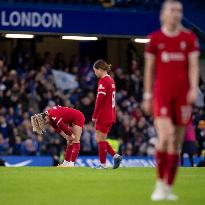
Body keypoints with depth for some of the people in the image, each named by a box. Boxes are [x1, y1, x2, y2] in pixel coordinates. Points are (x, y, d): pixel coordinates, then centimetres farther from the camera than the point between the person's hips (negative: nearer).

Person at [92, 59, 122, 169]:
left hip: (103, 115, -9)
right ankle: (115, 156, 6)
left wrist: (94, 116, -13)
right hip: (111, 115, 9)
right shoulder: (111, 80, 13)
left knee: (100, 139, 0)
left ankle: (103, 163, 2)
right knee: (101, 139, 15)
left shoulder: (103, 81, -14)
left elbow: (99, 100, -19)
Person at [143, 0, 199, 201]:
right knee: (165, 137, -18)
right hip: (162, 92, -2)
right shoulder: (154, 38, 5)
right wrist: (147, 96, 8)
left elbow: (193, 65, 2)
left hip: (183, 94, 2)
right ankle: (159, 184, -6)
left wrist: (193, 89, -13)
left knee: (176, 142, 5)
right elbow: (149, 69, 9)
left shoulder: (189, 38, 7)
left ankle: (168, 188, 14)